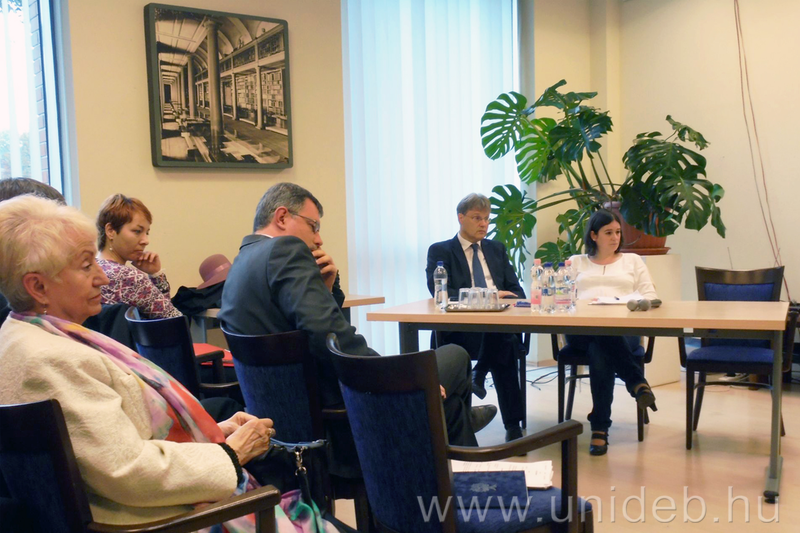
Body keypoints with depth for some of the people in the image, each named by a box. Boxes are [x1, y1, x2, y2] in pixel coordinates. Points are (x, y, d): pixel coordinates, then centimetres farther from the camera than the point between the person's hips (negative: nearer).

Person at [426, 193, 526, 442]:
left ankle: (479, 373, -15)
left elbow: (516, 290, 18)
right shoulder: (440, 251, 9)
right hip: (462, 327, -3)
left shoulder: (497, 249, 25)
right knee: (505, 343, -36)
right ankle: (512, 424, -29)